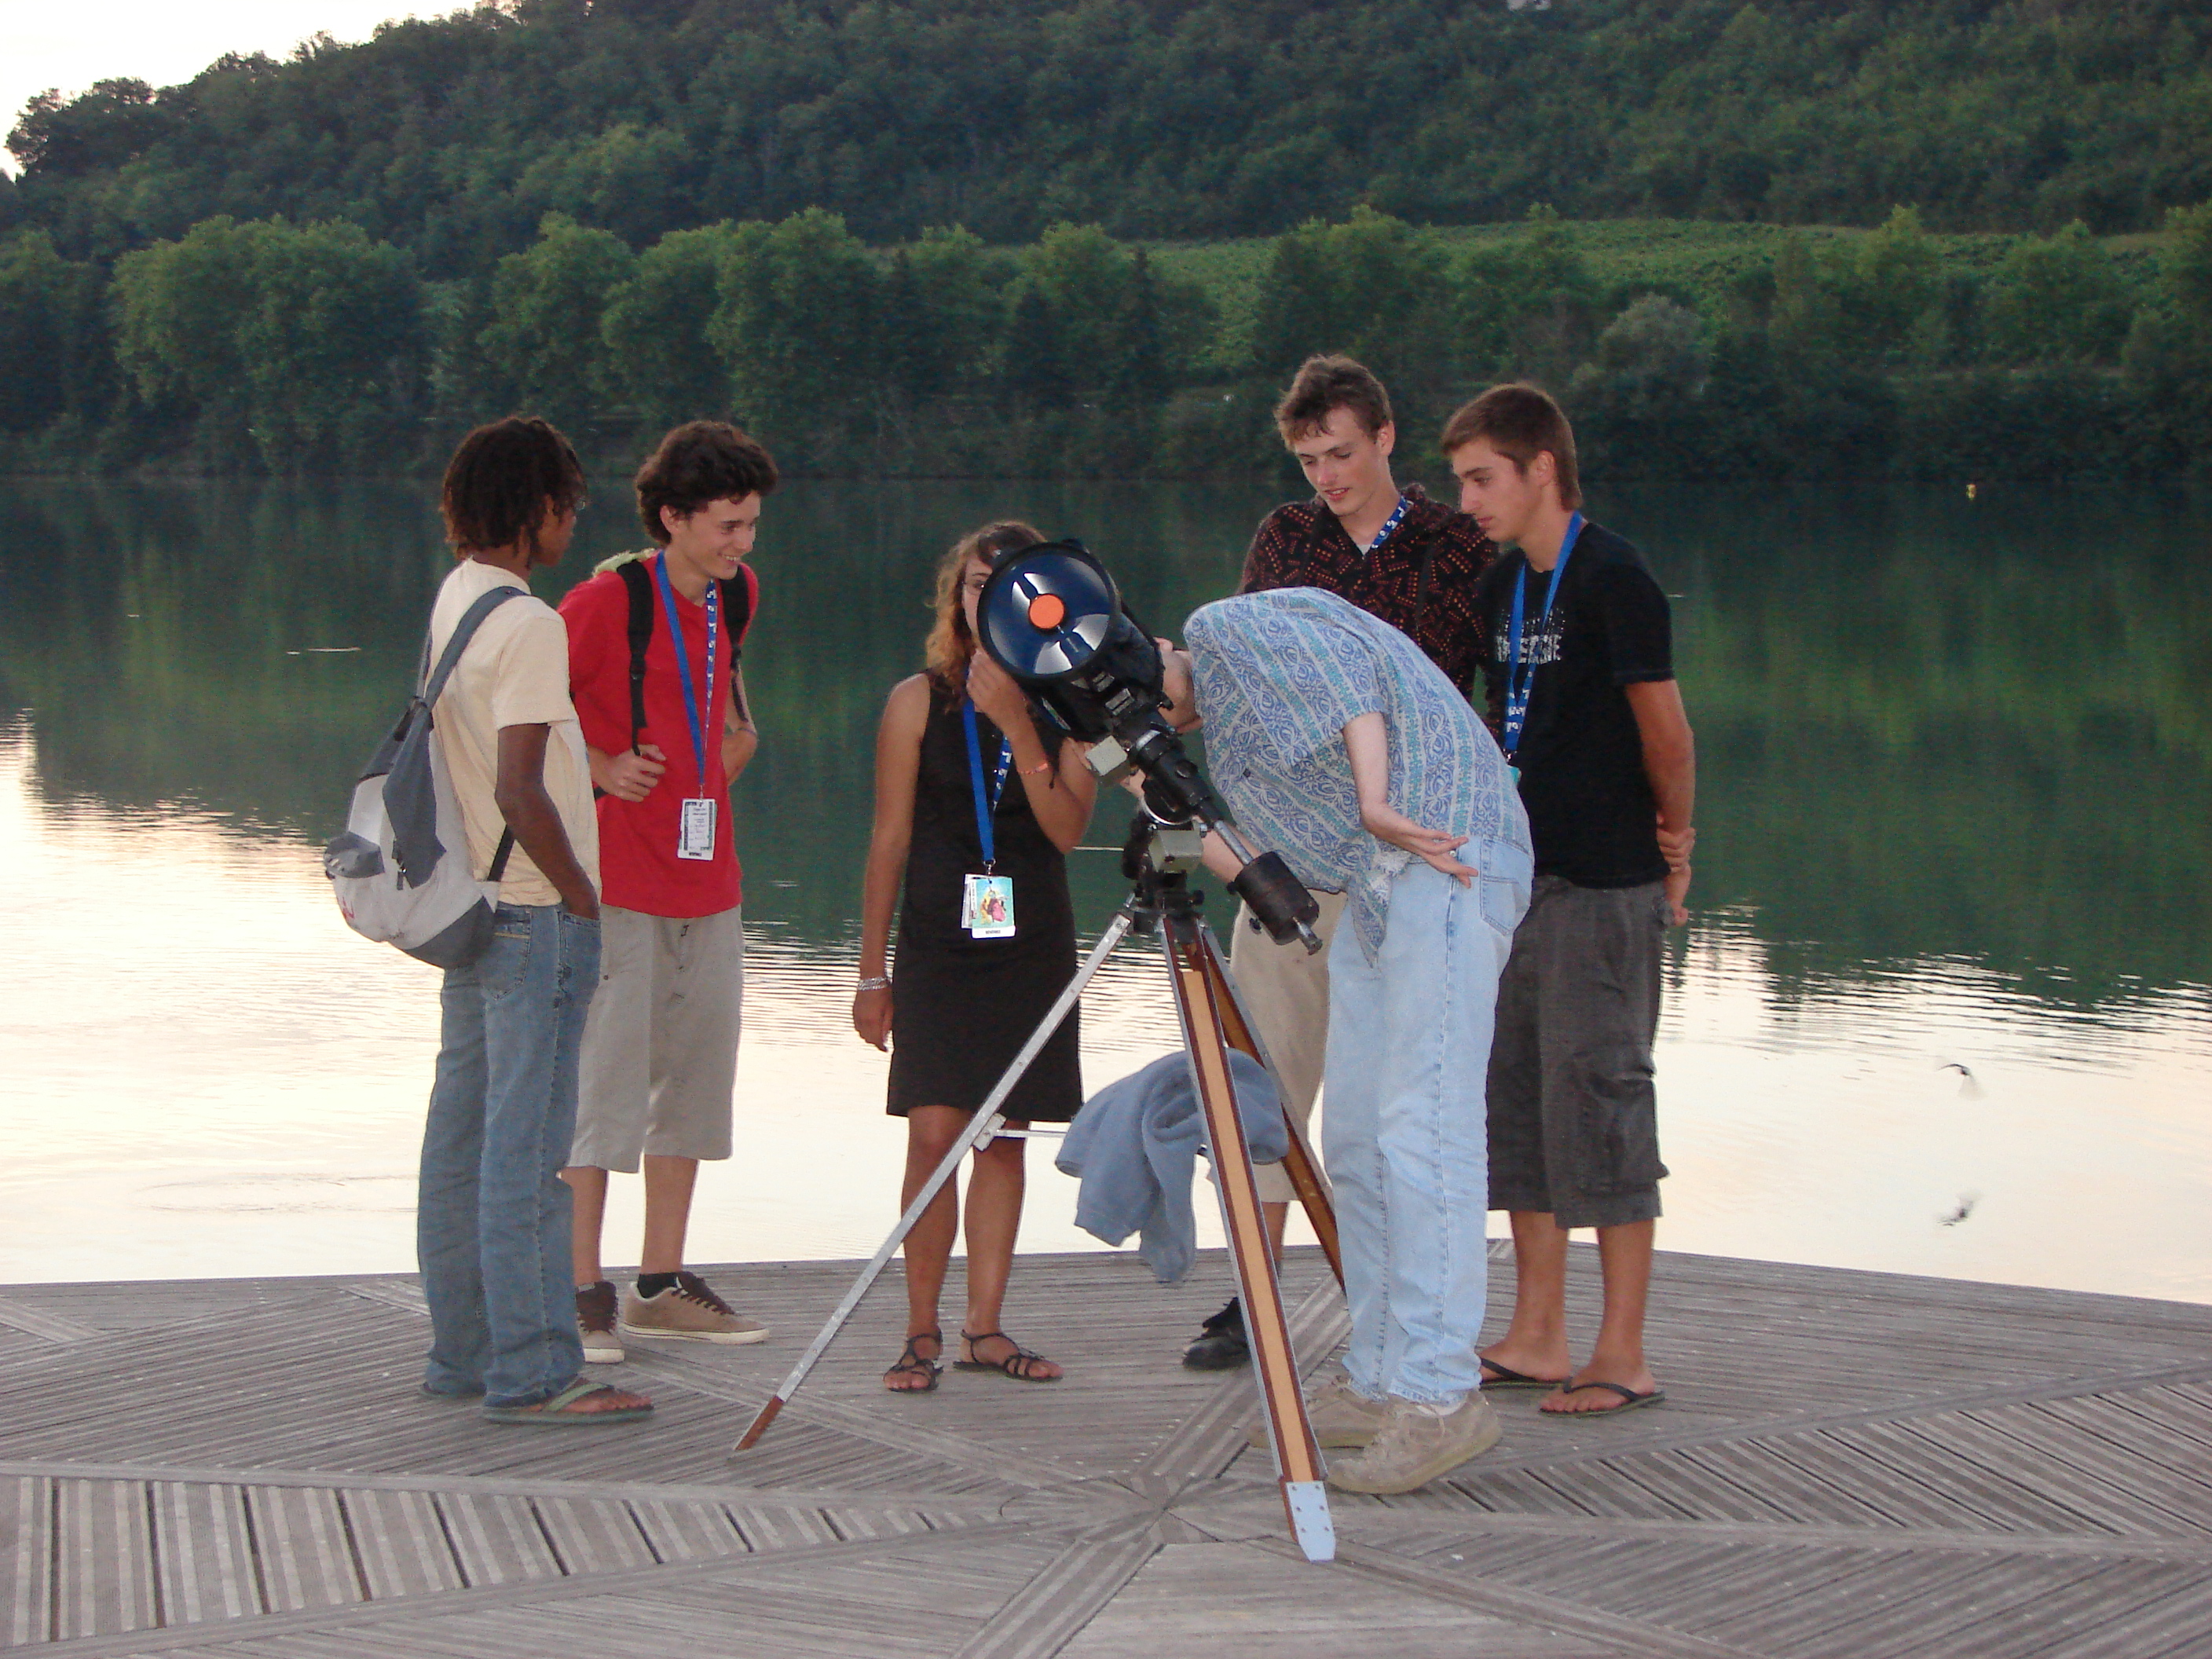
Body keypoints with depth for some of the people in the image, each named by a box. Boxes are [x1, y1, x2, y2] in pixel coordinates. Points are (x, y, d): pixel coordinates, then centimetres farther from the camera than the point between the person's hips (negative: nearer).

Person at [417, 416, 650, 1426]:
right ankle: (530, 1374, -2)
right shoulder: (528, 623, -17)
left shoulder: (454, 598, 10)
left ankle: (462, 1354, 21)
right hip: (535, 914, -9)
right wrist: (581, 896, -12)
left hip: (471, 904, 9)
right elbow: (518, 790, -22)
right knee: (527, 1145, -5)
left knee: (464, 1133, 13)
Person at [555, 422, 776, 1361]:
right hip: (617, 876, -7)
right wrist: (598, 769, -12)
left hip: (707, 872, 7)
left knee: (697, 1072, 10)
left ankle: (664, 1283, 19)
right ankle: (583, 1293, -2)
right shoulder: (607, 602, -13)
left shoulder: (737, 595, 9)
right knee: (605, 1078, -7)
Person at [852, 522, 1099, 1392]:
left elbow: (1067, 828, -8)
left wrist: (1016, 723, -18)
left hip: (1032, 945, 2)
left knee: (1003, 1135, 4)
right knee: (934, 1133, -9)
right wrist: (872, 970, 2)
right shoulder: (920, 702, 1)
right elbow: (890, 840, 3)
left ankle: (983, 1326, 12)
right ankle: (922, 1330, -2)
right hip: (939, 942, -2)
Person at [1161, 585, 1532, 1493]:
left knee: (1423, 1129, -16)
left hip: (1442, 856, -11)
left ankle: (1440, 1395, -20)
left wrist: (1375, 802, -17)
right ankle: (1377, 1383, 11)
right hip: (1378, 883, 11)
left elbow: (1348, 668, -14)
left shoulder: (1226, 626, 3)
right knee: (1357, 1136, 8)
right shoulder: (1226, 711, 30)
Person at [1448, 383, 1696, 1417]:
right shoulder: (1503, 587, 12)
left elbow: (1665, 732, -12)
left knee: (1597, 1096, -5)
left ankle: (1623, 1357, 1)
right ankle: (1536, 1338, 20)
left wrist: (1671, 839, -1)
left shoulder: (1612, 581, -13)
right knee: (1516, 1100, 11)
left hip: (1604, 887, -9)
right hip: (1516, 874, 9)